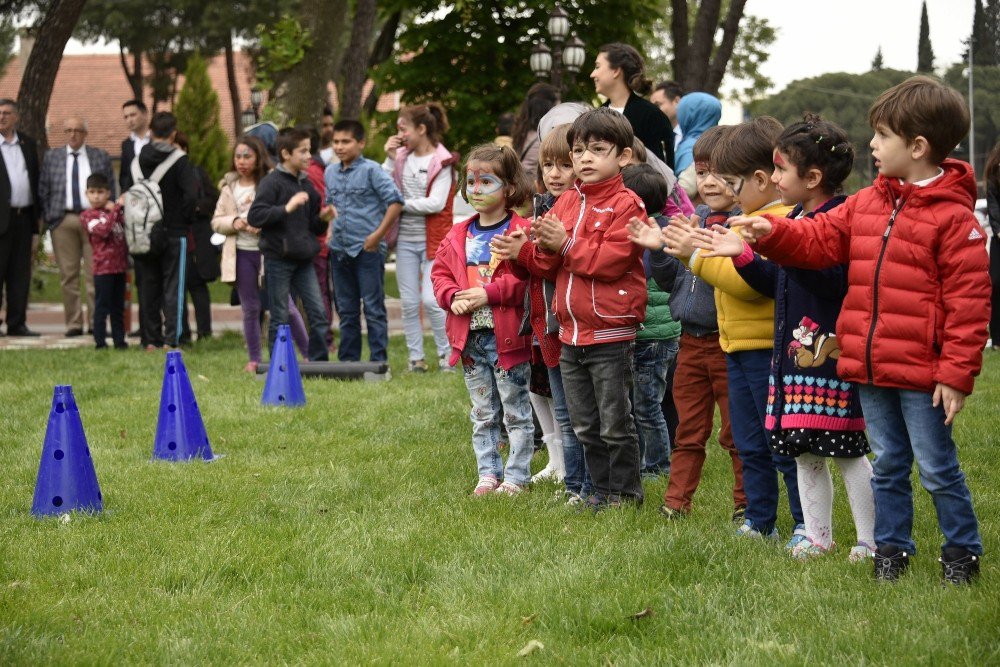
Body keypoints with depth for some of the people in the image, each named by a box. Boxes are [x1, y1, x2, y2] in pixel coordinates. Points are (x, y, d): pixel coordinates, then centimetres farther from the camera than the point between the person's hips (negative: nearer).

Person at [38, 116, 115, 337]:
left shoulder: (100, 157, 10)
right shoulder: (51, 157, 13)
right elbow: (43, 190, 11)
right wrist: (48, 217, 3)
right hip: (63, 220, 1)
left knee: (95, 274, -4)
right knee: (68, 274, 1)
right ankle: (73, 324, 5)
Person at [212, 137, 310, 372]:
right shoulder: (229, 188, 10)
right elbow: (216, 221, 11)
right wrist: (233, 222, -8)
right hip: (242, 254, 3)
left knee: (286, 306, -2)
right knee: (250, 309, 8)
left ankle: (308, 354, 8)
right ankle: (254, 359, 17)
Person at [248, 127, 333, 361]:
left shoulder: (305, 184, 14)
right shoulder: (272, 182, -8)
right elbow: (254, 216, -18)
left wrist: (322, 219, 2)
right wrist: (287, 208, -24)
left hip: (303, 259, 6)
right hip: (278, 258, -6)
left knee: (318, 313, 3)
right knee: (280, 318, 1)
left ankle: (319, 363, 11)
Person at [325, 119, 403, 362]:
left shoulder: (371, 170, -8)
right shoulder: (330, 173, 11)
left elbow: (395, 201, -12)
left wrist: (378, 234, -15)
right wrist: (330, 230, 11)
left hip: (368, 249, -6)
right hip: (339, 249, 6)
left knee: (373, 308, -2)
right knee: (346, 310, 12)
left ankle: (379, 361, 1)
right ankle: (348, 360, 19)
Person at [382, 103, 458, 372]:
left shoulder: (442, 161, -7)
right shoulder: (402, 156, 7)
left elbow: (436, 203, -16)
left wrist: (401, 203, -12)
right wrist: (389, 158, -7)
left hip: (433, 240, -5)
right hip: (405, 239, 5)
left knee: (431, 300, -10)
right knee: (409, 302, 6)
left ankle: (446, 353, 6)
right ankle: (415, 357, 14)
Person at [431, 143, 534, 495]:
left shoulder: (520, 232, -10)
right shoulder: (458, 236, 10)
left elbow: (526, 278, -17)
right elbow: (440, 273, 12)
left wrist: (489, 293, -21)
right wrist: (453, 297, -8)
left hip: (508, 337, -6)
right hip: (470, 338, 6)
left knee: (516, 411, 5)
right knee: (483, 414, 14)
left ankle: (517, 476, 12)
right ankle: (488, 473, 22)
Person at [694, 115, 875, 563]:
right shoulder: (794, 220, 15)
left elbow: (838, 281, -25)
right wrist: (742, 256, 11)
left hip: (832, 350, -9)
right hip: (795, 350, 9)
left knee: (847, 450, -3)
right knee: (804, 452, 11)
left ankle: (869, 540, 6)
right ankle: (817, 537, 19)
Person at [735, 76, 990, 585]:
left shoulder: (953, 217, -13)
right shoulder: (866, 204, 8)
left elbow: (968, 302, -14)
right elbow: (818, 241, 16)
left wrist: (956, 374, -15)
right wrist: (772, 233, -3)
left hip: (921, 372, -6)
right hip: (870, 369, 6)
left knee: (936, 468, 2)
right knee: (888, 465, 16)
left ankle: (962, 552, 16)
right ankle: (891, 549, 25)